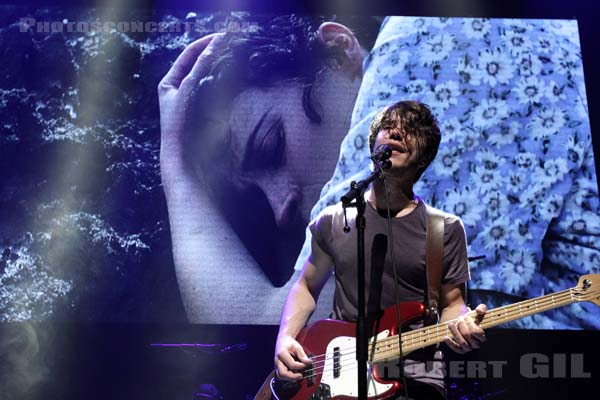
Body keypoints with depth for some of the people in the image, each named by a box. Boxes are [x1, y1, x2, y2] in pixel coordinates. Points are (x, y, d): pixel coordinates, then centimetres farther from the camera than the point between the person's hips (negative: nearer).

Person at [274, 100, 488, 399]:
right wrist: (286, 337, 3)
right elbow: (307, 286, 19)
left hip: (414, 376, -2)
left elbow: (451, 303, 9)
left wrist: (462, 326, -14)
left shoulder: (446, 229, 4)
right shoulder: (334, 220, 9)